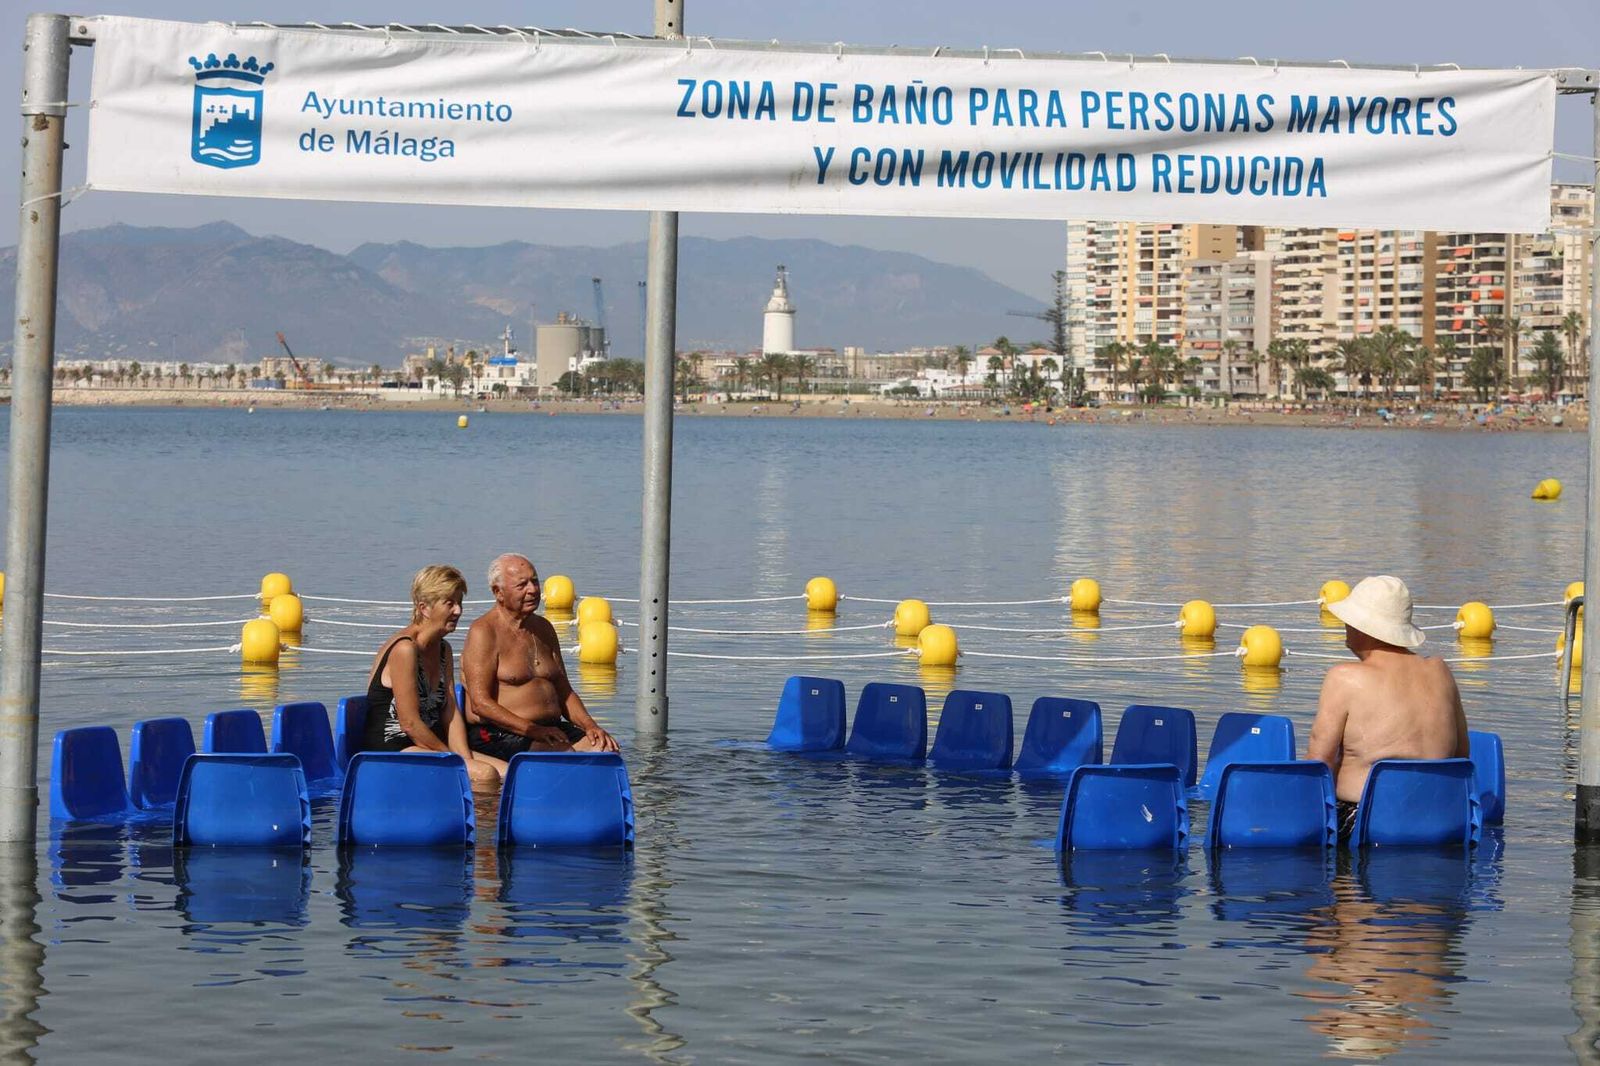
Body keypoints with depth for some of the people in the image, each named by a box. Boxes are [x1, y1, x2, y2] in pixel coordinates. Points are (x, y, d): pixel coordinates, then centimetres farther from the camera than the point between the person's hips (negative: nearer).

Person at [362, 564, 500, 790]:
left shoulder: (442, 650, 15)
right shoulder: (404, 649, -15)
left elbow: (451, 714, 8)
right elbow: (410, 724, -17)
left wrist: (466, 760, -8)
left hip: (428, 747, 9)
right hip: (392, 752, -9)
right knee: (485, 776, -27)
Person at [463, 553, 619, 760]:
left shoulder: (543, 628, 20)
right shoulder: (484, 632, -5)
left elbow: (563, 692, 24)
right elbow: (480, 704, -15)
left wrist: (590, 726, 5)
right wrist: (533, 731, -22)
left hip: (551, 729, 8)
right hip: (500, 735, -8)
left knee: (607, 750, -17)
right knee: (567, 757, -32)